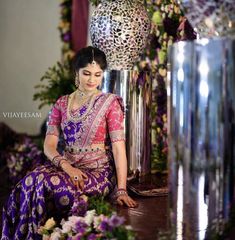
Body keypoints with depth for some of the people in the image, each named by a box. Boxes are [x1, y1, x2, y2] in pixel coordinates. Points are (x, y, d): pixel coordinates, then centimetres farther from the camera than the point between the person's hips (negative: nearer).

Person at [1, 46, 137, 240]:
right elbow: (49, 145, 4)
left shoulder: (110, 103, 0)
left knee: (49, 185, -32)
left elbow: (119, 147, -8)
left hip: (98, 172, -3)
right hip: (67, 167, 4)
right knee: (30, 182, -29)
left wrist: (121, 190, -19)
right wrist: (67, 166, -17)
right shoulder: (62, 104, 13)